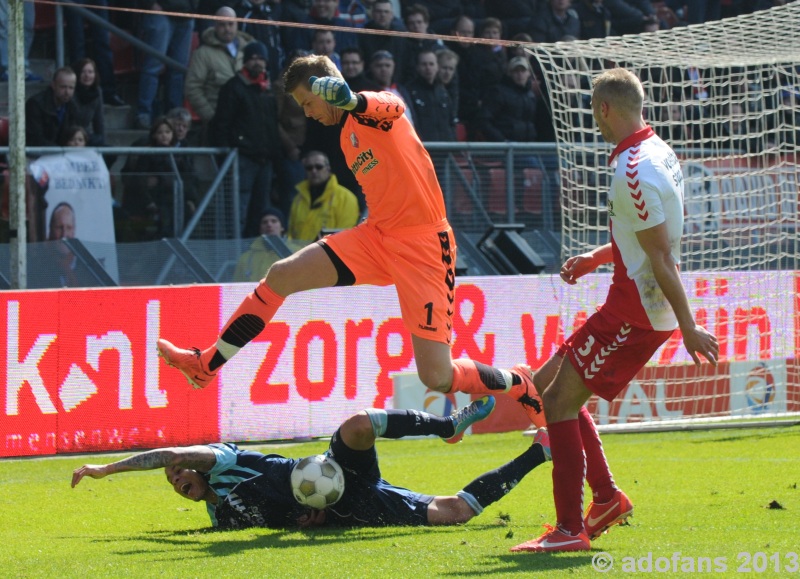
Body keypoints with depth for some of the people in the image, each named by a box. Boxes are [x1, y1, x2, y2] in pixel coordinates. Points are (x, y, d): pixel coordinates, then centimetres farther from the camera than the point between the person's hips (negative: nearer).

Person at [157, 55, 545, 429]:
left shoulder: (373, 114, -11)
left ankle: (520, 384, 16)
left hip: (424, 244, -8)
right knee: (281, 276, -4)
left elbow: (394, 108, -37)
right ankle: (207, 366, 6)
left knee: (438, 377, -12)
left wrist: (348, 99, -58)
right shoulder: (348, 137, 16)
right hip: (378, 235, 8)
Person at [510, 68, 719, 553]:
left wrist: (688, 327, -21)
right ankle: (607, 496, 20)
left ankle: (571, 529, -6)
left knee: (559, 400, -7)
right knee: (550, 384, 17)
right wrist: (597, 257, 21)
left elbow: (661, 255, -22)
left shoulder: (633, 172, -21)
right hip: (641, 308, 10)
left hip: (635, 313, -10)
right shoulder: (659, 153, 11)